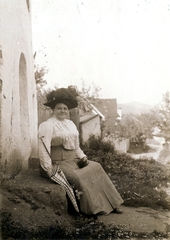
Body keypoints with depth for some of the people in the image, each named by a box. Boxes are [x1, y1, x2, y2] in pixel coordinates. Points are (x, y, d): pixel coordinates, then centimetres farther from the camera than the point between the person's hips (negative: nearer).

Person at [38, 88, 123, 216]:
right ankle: (92, 209, -13)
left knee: (96, 168, -9)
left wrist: (83, 157, 4)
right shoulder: (47, 125, -9)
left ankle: (109, 204, -4)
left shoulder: (71, 124, 16)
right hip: (59, 163, -7)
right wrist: (48, 169, -24)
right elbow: (44, 148, -18)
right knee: (77, 177, -29)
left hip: (74, 160, 7)